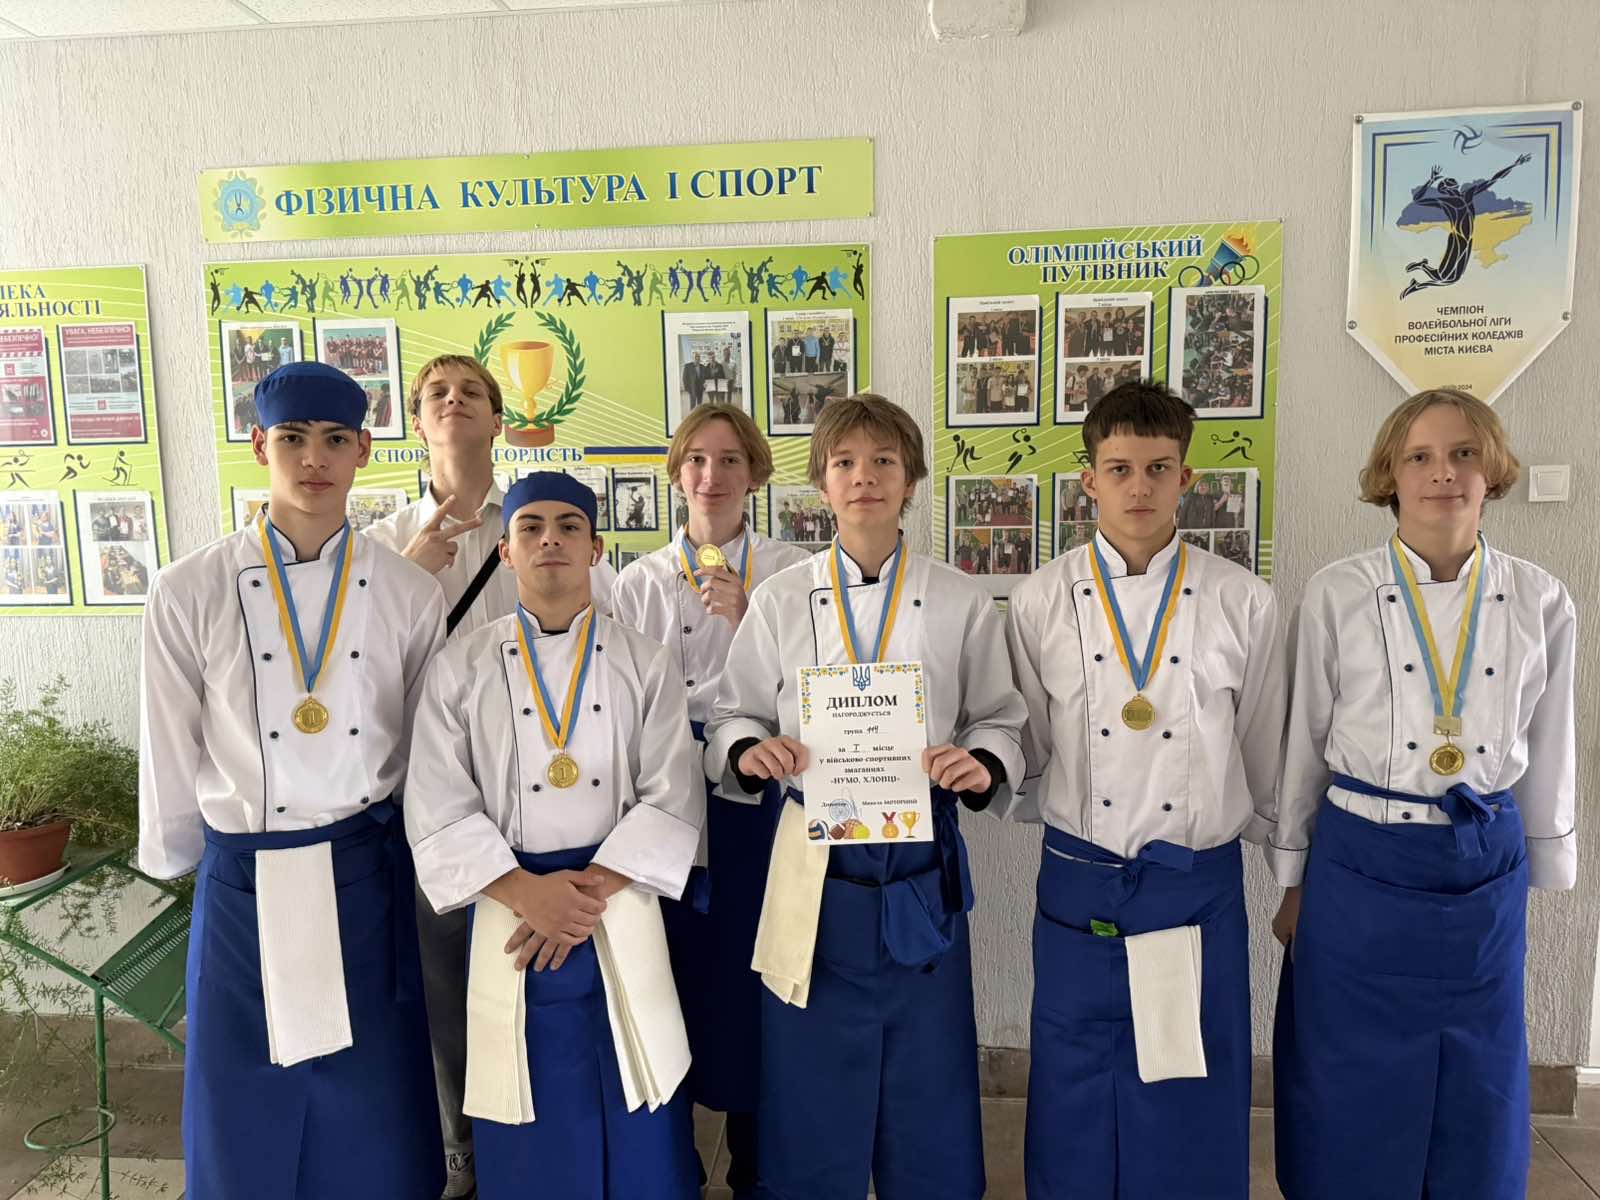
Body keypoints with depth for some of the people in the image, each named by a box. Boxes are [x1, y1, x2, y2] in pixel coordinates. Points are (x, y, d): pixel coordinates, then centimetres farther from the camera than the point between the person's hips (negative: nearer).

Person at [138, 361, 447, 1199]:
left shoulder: (408, 593, -4)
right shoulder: (190, 591, -7)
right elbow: (171, 755, 3)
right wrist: (172, 858, 13)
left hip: (367, 878, 1)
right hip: (245, 883, 0)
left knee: (373, 1108, 13)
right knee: (249, 1110, 15)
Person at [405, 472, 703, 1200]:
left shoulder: (646, 665, 1)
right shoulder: (461, 667, 0)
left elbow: (673, 800, -5)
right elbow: (436, 810, -6)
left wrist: (591, 890, -16)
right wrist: (527, 892, -18)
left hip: (620, 905, 0)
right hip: (513, 912, 0)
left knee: (632, 1117, 11)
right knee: (531, 1121, 12)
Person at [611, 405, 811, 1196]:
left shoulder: (788, 572, 2)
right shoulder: (640, 580, 6)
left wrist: (747, 621, -16)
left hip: (756, 794, -1)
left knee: (749, 972, 6)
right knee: (673, 971, 9)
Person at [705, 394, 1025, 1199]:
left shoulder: (961, 603, 1)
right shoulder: (778, 601, 1)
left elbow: (1001, 722, 5)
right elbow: (730, 719, 5)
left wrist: (983, 766, -16)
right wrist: (749, 753, -16)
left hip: (922, 871, 0)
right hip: (814, 870, 0)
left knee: (927, 1099, 13)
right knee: (811, 1099, 12)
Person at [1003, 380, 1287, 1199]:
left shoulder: (1243, 603, -2)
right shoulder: (1040, 602, -3)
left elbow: (1265, 755, 8)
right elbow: (1025, 750, 5)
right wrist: (1058, 828, 9)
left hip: (1200, 889, 0)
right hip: (1080, 891, 0)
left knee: (1194, 1113, 13)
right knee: (1078, 1108, 13)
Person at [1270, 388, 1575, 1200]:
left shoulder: (1540, 602, -1)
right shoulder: (1336, 595, -8)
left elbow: (1548, 756, 9)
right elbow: (1303, 748, -1)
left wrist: (1545, 876, 13)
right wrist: (1292, 883, 4)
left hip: (1486, 872, 2)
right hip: (1362, 867, -2)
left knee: (1476, 1104, 16)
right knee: (1353, 1102, 11)